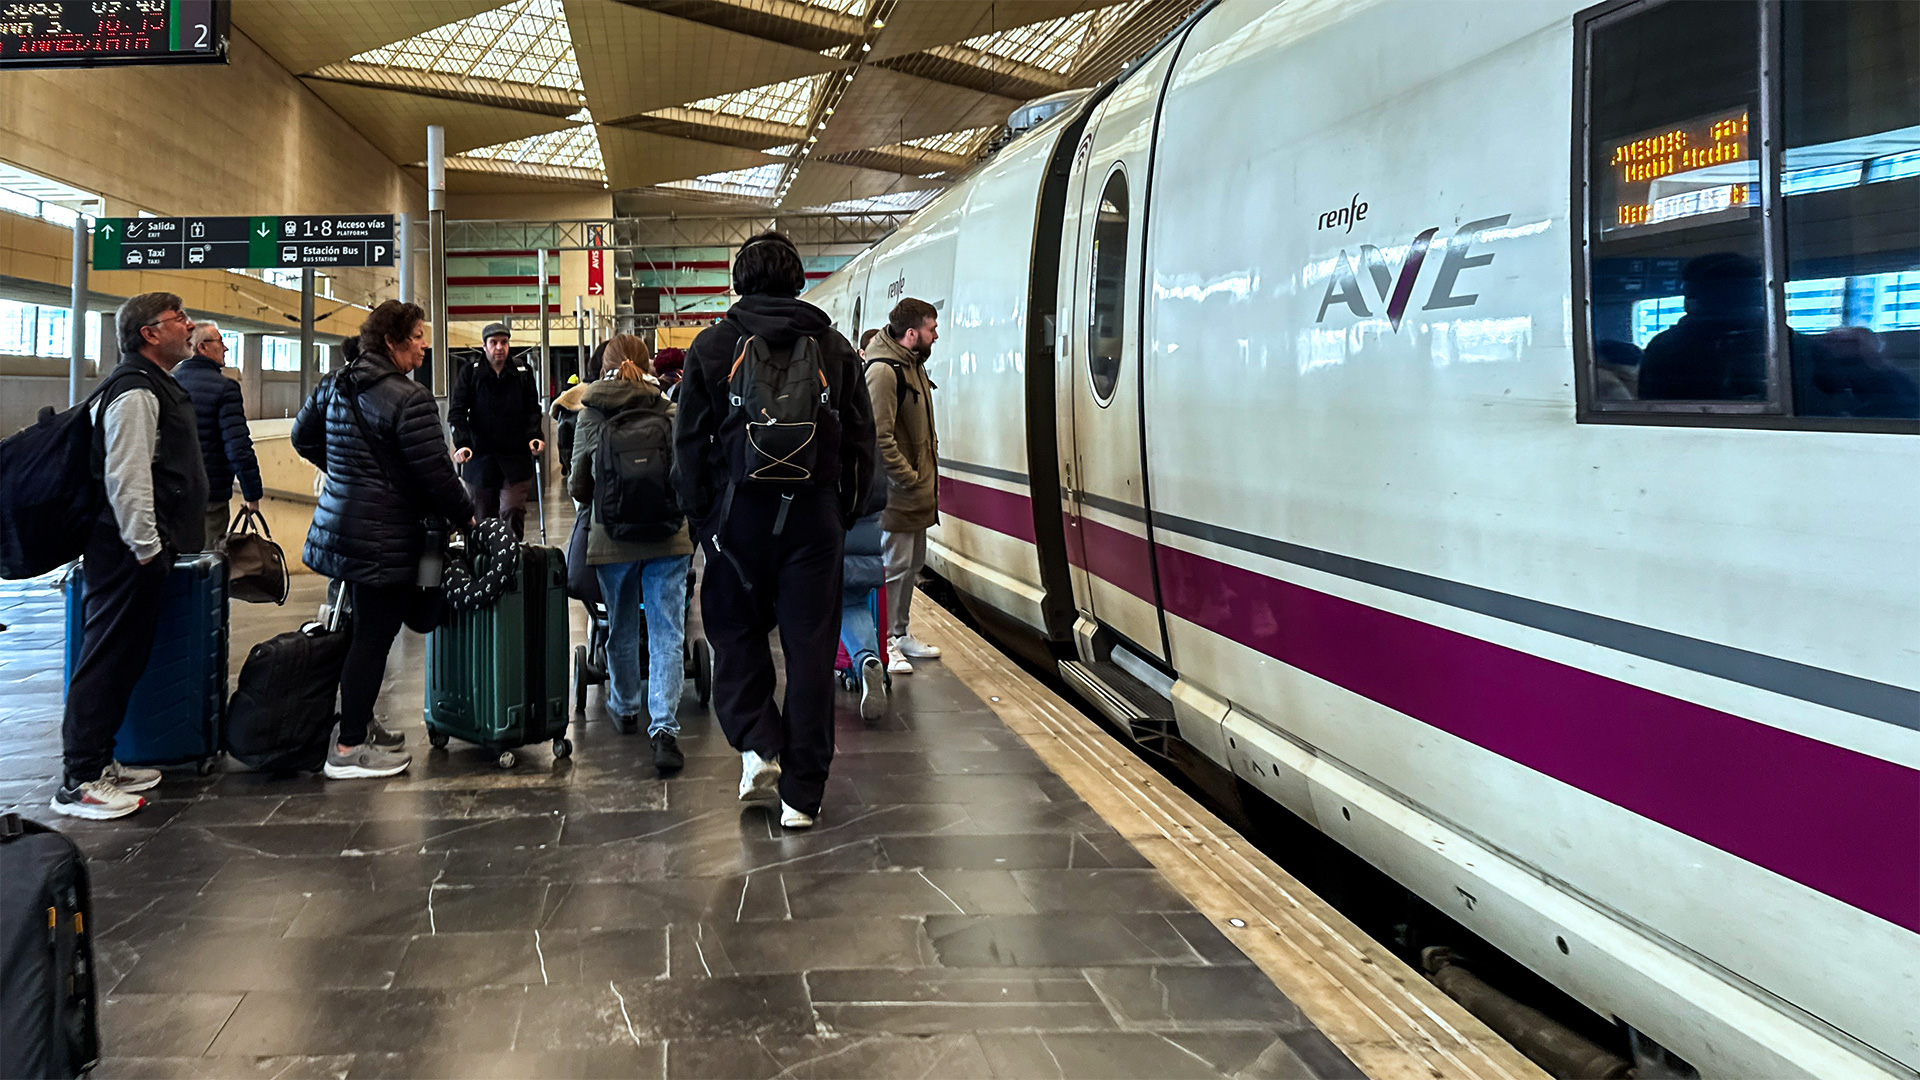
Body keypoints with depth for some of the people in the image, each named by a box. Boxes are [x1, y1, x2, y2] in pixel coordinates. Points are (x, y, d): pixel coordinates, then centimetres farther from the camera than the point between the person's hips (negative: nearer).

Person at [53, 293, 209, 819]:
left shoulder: (158, 386, 19)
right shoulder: (135, 391, -15)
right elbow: (126, 478, -23)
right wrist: (146, 548, -21)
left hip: (144, 549, 11)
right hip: (129, 552, -11)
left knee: (124, 658, 15)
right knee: (107, 658, -7)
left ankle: (99, 761, 24)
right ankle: (78, 782, -3)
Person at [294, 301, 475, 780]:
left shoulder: (335, 384, 10)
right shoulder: (409, 399, -17)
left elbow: (304, 437, 23)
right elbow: (435, 472, -17)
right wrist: (464, 516, -2)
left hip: (337, 522, 9)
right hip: (384, 537, -9)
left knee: (364, 628, 19)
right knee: (374, 637, -2)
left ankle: (358, 722, 30)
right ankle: (349, 748, 3)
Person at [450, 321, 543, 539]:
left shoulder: (522, 373, 8)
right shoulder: (470, 373, 5)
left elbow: (533, 410, 11)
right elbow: (457, 413, 0)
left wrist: (534, 435, -8)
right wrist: (462, 443, -15)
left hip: (515, 458, 0)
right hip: (479, 458, 1)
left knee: (513, 512, -13)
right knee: (482, 519, 8)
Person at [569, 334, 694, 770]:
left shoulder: (592, 416, -2)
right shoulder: (670, 413, -2)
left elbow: (577, 485, 4)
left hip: (612, 538, 1)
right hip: (668, 538, -1)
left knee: (621, 628, 19)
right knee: (667, 633, -2)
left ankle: (626, 708, 37)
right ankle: (664, 726, -13)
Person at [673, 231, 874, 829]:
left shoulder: (713, 344, 2)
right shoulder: (835, 346, 7)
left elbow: (691, 443, 0)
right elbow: (861, 442, 7)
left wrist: (702, 517, 7)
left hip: (739, 510, -1)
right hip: (814, 512, 1)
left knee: (736, 628, 18)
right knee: (810, 646, 4)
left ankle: (757, 742, 2)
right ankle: (801, 793, 7)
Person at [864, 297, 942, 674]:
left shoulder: (912, 364, 13)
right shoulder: (883, 371, -19)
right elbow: (879, 437, -23)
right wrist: (909, 478, -19)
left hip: (916, 492, 10)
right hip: (894, 494, -10)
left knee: (912, 562, 18)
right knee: (893, 566, -4)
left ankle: (900, 633, 30)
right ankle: (885, 643, 5)